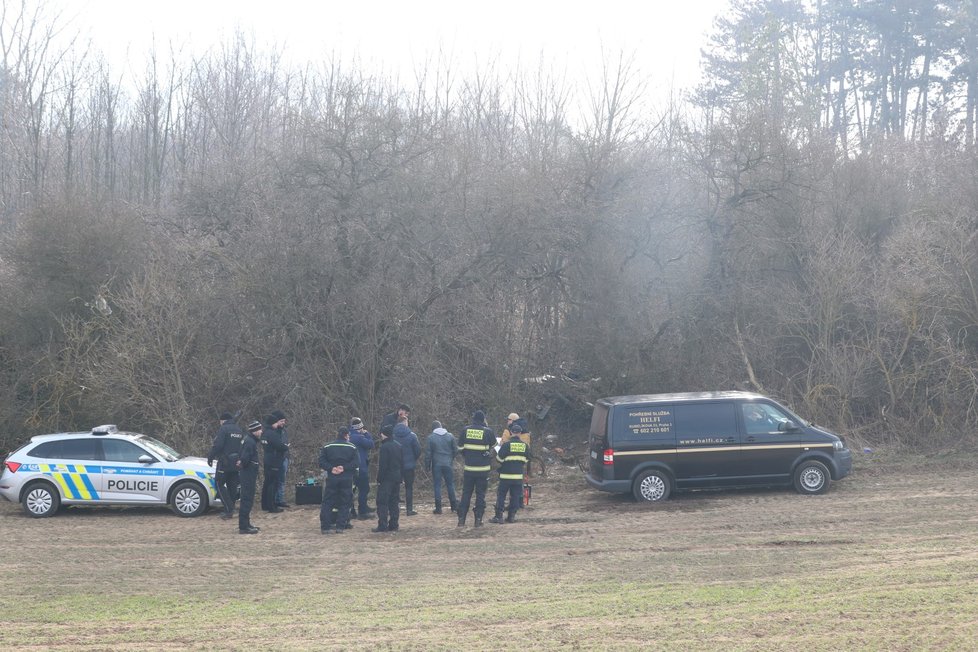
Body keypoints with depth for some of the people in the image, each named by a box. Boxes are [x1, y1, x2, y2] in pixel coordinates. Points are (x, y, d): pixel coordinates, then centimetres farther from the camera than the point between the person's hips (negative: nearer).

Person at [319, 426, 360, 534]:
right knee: (344, 503, 8)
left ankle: (325, 527, 0)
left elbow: (321, 462, -4)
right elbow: (356, 463, -8)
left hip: (331, 479, 1)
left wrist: (331, 468, -7)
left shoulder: (327, 447, 4)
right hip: (346, 479, -1)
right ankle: (340, 526, 2)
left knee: (327, 502, 6)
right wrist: (344, 468, -10)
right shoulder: (352, 447, 1)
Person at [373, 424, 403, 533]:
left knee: (382, 503, -3)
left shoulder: (384, 447, -15)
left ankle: (382, 526, -7)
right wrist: (399, 476, 17)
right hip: (397, 478, 8)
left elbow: (382, 465, -17)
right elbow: (402, 462, 14)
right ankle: (393, 525, 12)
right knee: (394, 502, 12)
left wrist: (379, 479, -12)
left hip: (386, 479, -8)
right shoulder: (398, 446, 11)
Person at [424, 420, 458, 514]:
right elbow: (455, 450, 6)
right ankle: (454, 505, 16)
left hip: (436, 465, -2)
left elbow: (428, 453, -5)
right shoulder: (450, 436, 1)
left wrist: (427, 465, 4)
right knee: (450, 484, 13)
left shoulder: (430, 438, -6)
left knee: (437, 485, 3)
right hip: (448, 464, 2)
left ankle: (438, 508, 3)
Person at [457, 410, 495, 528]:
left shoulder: (466, 430, -1)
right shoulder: (487, 431, -7)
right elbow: (493, 444, 12)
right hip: (483, 468, -2)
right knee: (480, 494, 6)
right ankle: (478, 520, 5)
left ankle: (461, 520, 7)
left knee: (466, 494, 10)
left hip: (469, 468, 2)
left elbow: (461, 447, 7)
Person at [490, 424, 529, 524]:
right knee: (515, 496, 10)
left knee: (501, 495, 2)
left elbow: (499, 459, -6)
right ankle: (511, 516, 11)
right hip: (519, 475, 4)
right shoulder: (525, 445, 2)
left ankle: (498, 516, -1)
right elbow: (526, 460, 13)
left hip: (506, 475, -4)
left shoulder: (506, 445, -11)